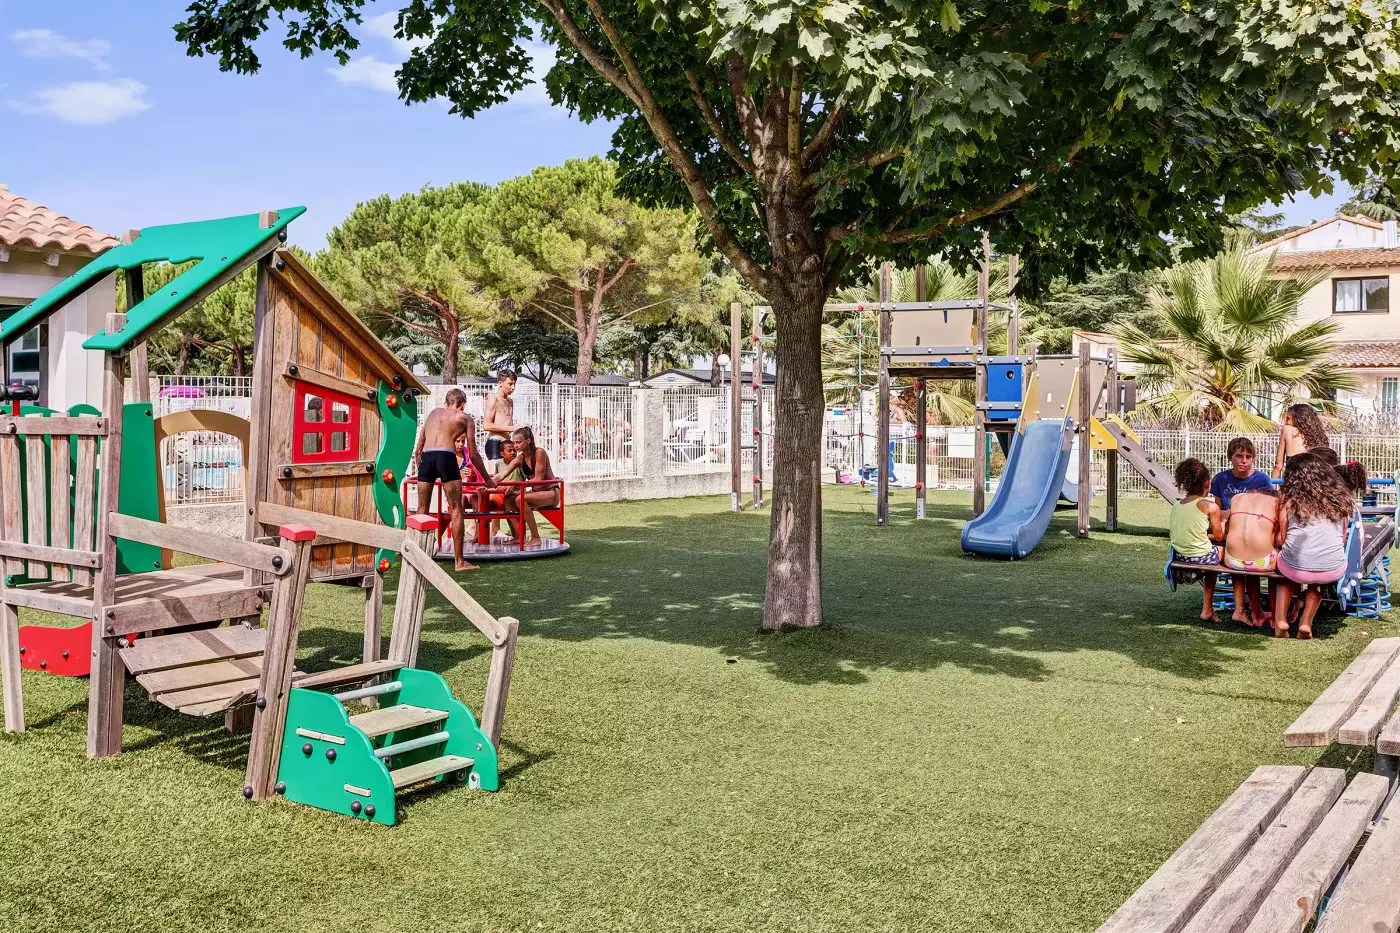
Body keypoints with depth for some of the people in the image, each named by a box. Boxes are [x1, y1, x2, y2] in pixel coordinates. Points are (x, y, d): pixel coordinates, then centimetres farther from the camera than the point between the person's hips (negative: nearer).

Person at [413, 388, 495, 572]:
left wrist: (420, 470, 39)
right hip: (446, 456, -4)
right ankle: (459, 561, 1)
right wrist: (487, 479, 23)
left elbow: (418, 449, 27)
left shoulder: (433, 413, 28)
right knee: (456, 510, 2)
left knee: (422, 510, 13)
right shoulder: (465, 417, 16)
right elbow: (473, 454, 14)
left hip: (425, 457, 4)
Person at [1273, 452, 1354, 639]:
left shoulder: (1289, 501, 2)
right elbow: (1343, 539, 14)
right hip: (1334, 571, 2)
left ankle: (1280, 619, 18)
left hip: (1296, 569, -1)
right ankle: (1306, 621, 18)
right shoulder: (1339, 498, 9)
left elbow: (1280, 540, 4)